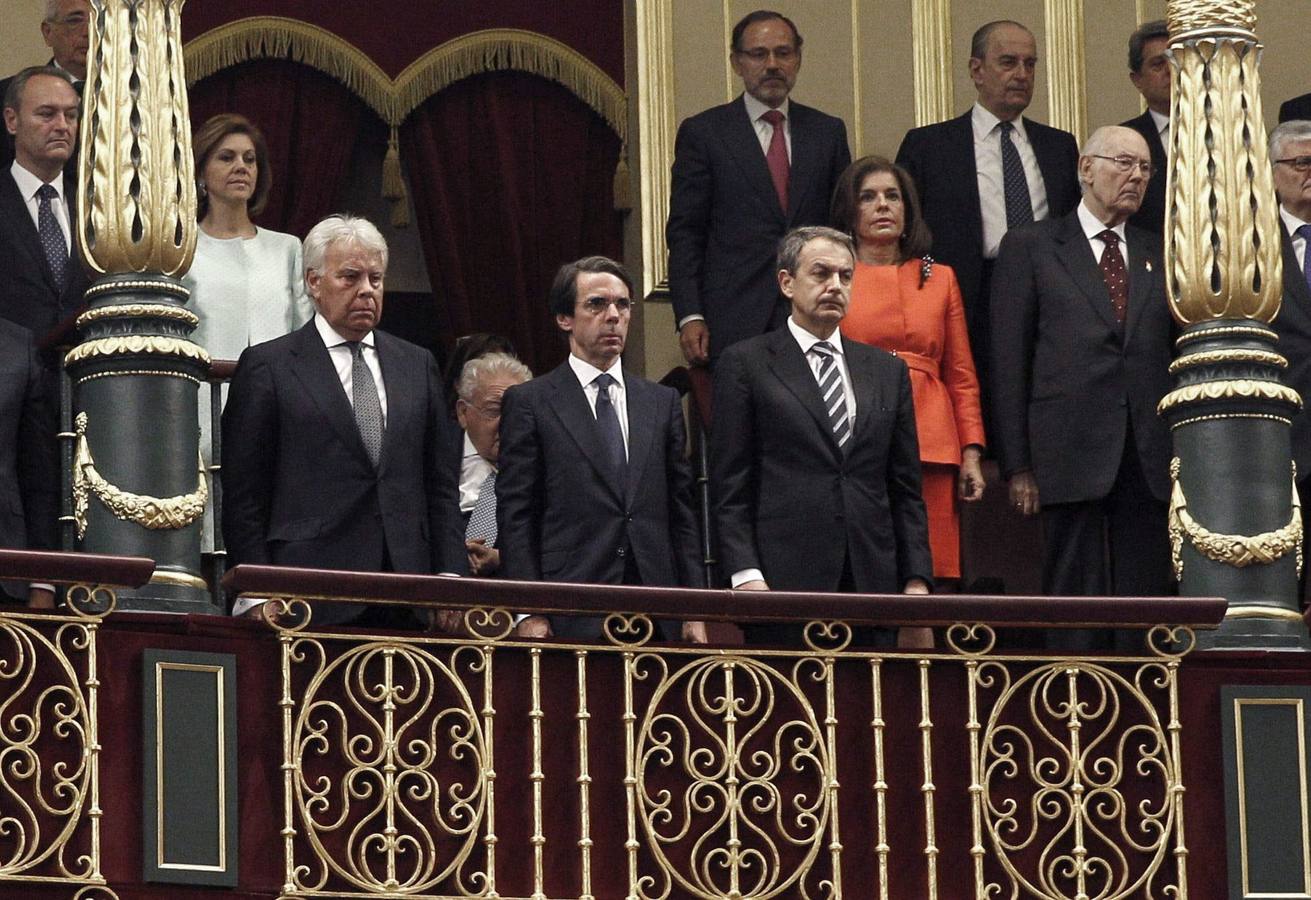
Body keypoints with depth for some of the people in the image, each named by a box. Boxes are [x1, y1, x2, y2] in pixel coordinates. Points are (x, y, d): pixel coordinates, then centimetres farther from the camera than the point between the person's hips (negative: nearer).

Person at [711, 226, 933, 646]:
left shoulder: (887, 370, 18)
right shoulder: (744, 364, 5)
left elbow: (905, 490, 16)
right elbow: (730, 487, 0)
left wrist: (917, 579, 6)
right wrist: (746, 575, -10)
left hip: (873, 580, 4)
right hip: (785, 580, -4)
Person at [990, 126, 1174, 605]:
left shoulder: (1160, 254, 17)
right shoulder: (1030, 247, 6)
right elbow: (1009, 363, 2)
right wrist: (1017, 465, -5)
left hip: (1152, 459, 3)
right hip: (1072, 455, -3)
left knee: (1147, 597, 1)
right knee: (1076, 602, -5)